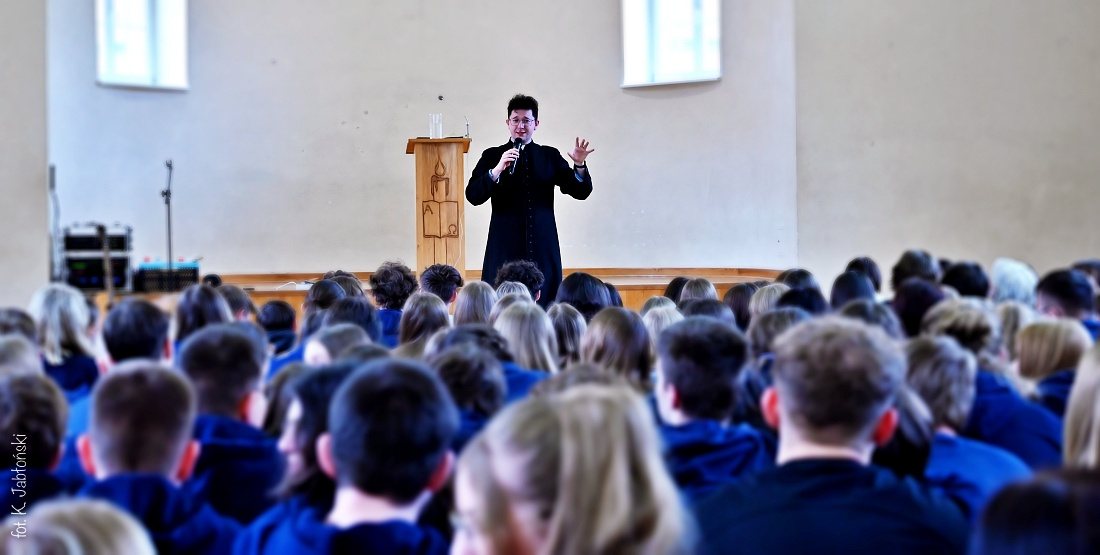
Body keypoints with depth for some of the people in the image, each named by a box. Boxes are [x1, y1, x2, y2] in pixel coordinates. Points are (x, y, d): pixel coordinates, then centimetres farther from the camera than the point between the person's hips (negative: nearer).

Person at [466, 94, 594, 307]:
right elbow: (473, 196, -4)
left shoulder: (550, 156, 12)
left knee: (544, 304, -2)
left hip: (543, 249, 2)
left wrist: (579, 165, -12)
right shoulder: (492, 156, 7)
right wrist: (497, 170, -17)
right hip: (505, 248, -1)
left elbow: (580, 192, 7)